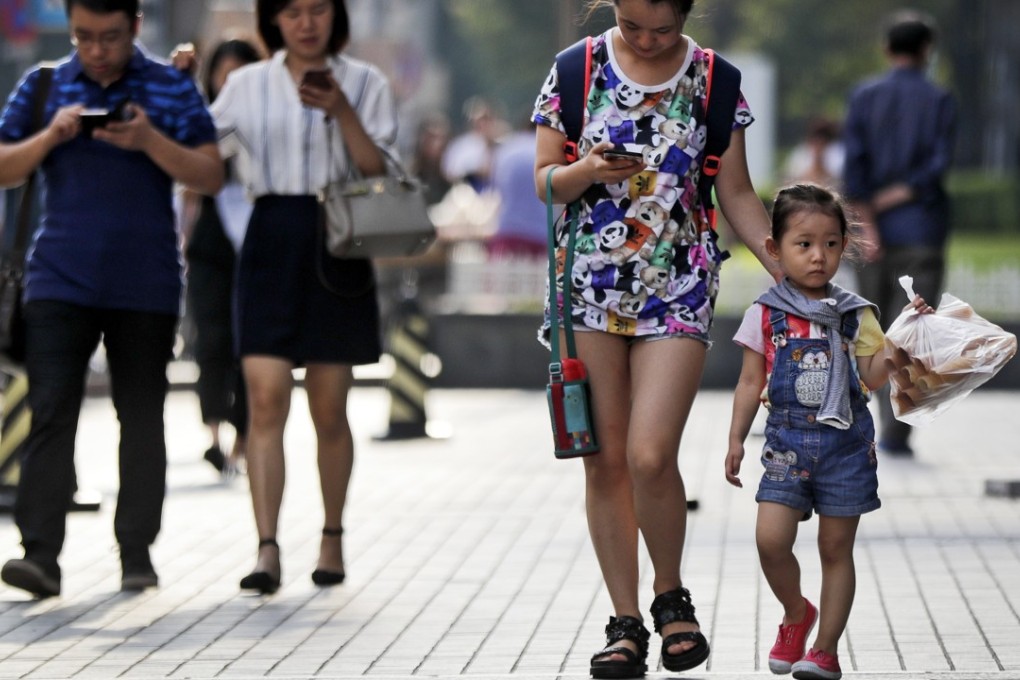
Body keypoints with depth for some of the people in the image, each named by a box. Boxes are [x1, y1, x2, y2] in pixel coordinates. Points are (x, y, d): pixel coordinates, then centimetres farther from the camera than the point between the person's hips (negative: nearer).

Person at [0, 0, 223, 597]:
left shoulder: (173, 89, 3)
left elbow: (211, 177, -2)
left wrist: (150, 141, -17)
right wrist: (50, 137, -11)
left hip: (146, 285, 0)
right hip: (61, 280, 0)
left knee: (142, 418, 8)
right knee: (51, 413, -10)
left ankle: (137, 553, 18)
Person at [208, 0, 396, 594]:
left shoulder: (365, 84, 6)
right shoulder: (247, 84, 9)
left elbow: (378, 172, -2)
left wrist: (342, 112, -14)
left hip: (336, 250, 0)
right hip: (271, 242, 0)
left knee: (329, 410, 5)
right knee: (266, 400, -12)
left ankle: (332, 538, 23)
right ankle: (268, 550, -16)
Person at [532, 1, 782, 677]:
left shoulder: (712, 80, 3)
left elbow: (738, 195, 8)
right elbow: (545, 180, 6)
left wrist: (788, 269, -2)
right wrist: (587, 173, -16)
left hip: (678, 290, -1)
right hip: (590, 288, 1)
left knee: (650, 456, -14)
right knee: (605, 461, 3)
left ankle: (671, 596, 10)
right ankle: (626, 623, 14)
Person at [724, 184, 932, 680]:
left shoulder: (854, 314, 6)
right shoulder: (766, 314, 3)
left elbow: (871, 377, 1)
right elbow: (750, 382, 7)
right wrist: (736, 439, 2)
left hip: (845, 443, 1)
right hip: (788, 441, 0)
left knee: (836, 547, 3)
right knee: (771, 538, -13)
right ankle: (796, 613, 16)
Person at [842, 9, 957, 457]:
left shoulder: (864, 97, 4)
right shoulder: (939, 101, -1)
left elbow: (854, 164, -5)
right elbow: (939, 165, -11)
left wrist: (869, 223, -7)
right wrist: (896, 197, -5)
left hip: (877, 235, 2)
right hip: (922, 231, -2)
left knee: (878, 330, 14)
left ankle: (889, 422, 14)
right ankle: (895, 432, -14)